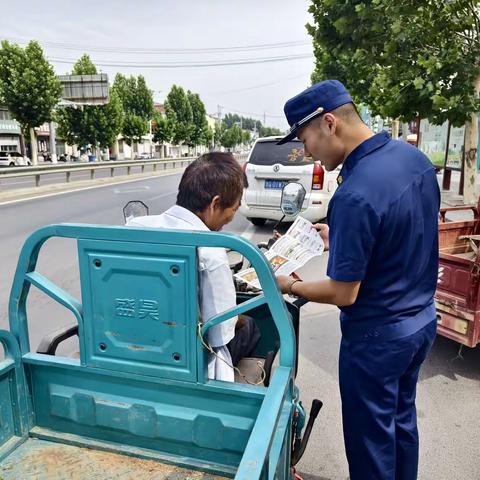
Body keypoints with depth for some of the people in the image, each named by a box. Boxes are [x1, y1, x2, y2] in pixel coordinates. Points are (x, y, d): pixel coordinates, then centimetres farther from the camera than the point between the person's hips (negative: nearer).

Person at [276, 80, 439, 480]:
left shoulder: (354, 196, -30)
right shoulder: (415, 156, -3)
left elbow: (343, 294, -23)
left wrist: (289, 286, -8)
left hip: (378, 337, -8)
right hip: (422, 320, 9)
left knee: (371, 439, 15)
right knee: (402, 420, 27)